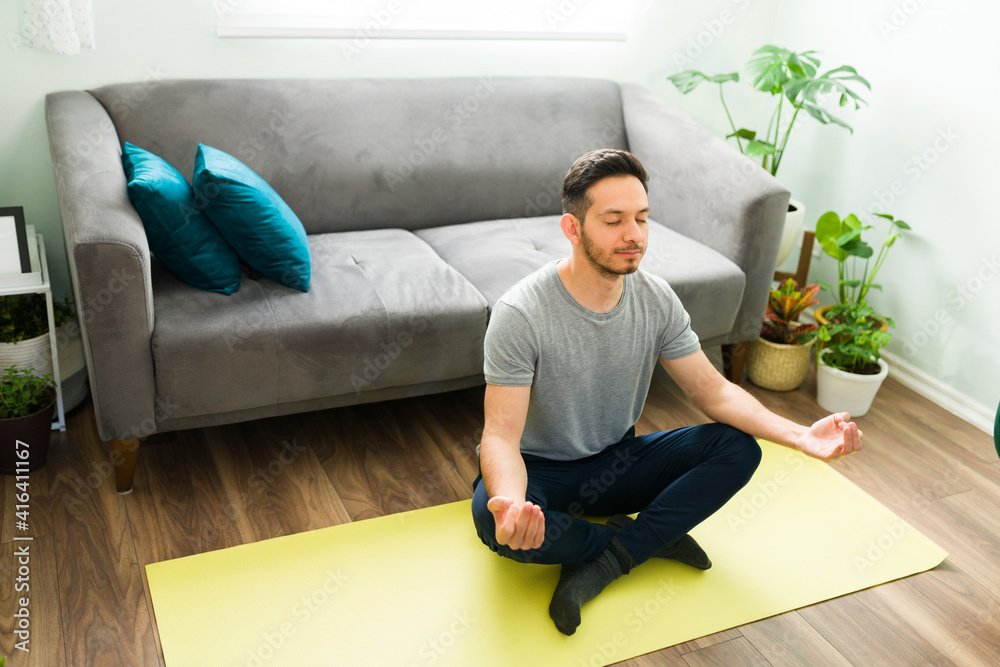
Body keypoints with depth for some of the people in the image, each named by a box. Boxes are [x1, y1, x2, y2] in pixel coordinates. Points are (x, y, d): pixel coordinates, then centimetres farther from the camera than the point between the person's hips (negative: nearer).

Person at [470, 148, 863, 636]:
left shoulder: (656, 299, -10)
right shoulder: (519, 314, -26)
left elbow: (714, 392, -5)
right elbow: (501, 435, -28)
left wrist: (801, 435, -22)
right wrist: (509, 502, -52)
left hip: (615, 461, 4)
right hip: (541, 468, -4)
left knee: (739, 448, -15)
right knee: (491, 520, -38)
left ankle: (601, 567, -19)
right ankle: (650, 538, -11)